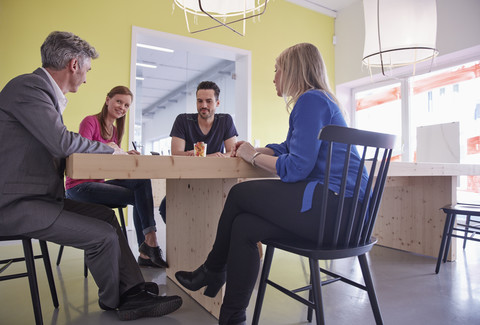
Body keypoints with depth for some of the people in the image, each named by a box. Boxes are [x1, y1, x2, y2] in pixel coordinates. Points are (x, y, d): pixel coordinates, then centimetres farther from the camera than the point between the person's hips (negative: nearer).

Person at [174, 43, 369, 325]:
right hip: (337, 207, 9)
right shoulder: (317, 101, 22)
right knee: (244, 225, 0)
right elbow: (287, 148, 29)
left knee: (239, 194, -4)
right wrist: (253, 149, 15)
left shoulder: (311, 100, -10)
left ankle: (212, 271, 18)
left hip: (335, 207, -9)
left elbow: (296, 167, -19)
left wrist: (252, 156, -3)